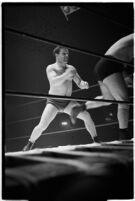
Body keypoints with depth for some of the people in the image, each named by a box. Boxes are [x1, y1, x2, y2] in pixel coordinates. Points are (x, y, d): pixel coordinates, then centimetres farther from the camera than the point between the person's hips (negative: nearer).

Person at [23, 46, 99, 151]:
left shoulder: (71, 68, 3)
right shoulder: (50, 68, -10)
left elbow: (80, 84, 0)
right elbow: (54, 82, -30)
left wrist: (84, 84, -25)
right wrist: (66, 75, -47)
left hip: (68, 102, 4)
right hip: (54, 102, -3)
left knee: (86, 115, -15)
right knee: (42, 126, -18)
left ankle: (96, 141, -2)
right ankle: (29, 145, 8)